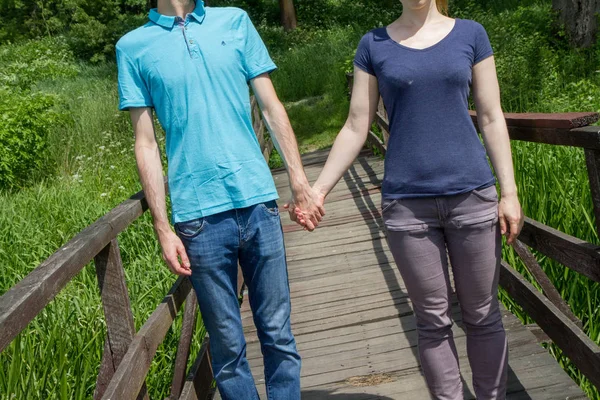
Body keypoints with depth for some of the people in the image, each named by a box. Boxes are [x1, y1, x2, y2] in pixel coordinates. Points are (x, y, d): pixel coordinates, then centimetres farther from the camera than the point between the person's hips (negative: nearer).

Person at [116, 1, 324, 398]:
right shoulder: (133, 47, 5)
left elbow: (272, 108, 9)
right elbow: (146, 143, 3)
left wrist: (301, 184, 2)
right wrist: (163, 228, -2)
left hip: (259, 201, 2)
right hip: (200, 214, -1)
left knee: (278, 334, 8)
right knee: (228, 346, 8)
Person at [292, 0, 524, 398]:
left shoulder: (470, 34, 6)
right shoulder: (374, 44, 5)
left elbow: (491, 119, 5)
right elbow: (355, 128, 5)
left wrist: (510, 191, 0)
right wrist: (319, 188, 0)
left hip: (472, 196, 1)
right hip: (406, 204, 0)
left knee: (482, 315, 9)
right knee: (433, 321, 7)